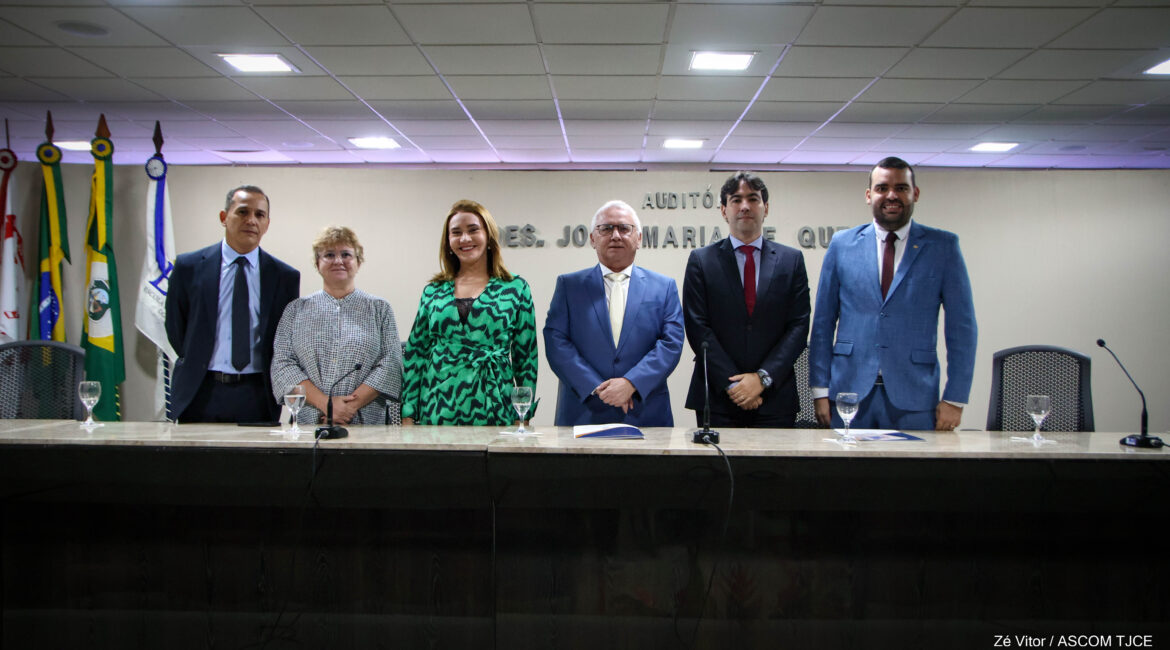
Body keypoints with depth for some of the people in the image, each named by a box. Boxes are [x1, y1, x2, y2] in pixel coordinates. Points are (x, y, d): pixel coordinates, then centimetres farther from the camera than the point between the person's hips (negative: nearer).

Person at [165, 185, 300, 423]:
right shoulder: (189, 267, 4)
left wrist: (271, 382, 4)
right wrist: (197, 366, 7)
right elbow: (175, 329, 10)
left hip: (257, 397, 0)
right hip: (200, 394, 0)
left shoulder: (285, 276, 4)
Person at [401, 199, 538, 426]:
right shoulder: (433, 291, 10)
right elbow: (415, 354, 11)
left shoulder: (515, 288, 4)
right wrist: (408, 416, 4)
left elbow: (526, 358, 5)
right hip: (437, 411, 2)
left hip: (492, 412, -1)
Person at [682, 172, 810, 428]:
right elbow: (697, 327, -2)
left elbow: (799, 325, 2)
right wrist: (731, 384, -10)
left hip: (775, 397, 1)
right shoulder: (701, 260, 4)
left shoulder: (791, 260, 8)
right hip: (717, 397, -1)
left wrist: (763, 377, -9)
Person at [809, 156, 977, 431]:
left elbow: (962, 326, 3)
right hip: (850, 393, 1)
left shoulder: (943, 246, 4)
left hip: (914, 399, -1)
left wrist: (954, 399, -3)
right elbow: (823, 322, 8)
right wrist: (820, 390, 2)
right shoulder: (842, 244, 7)